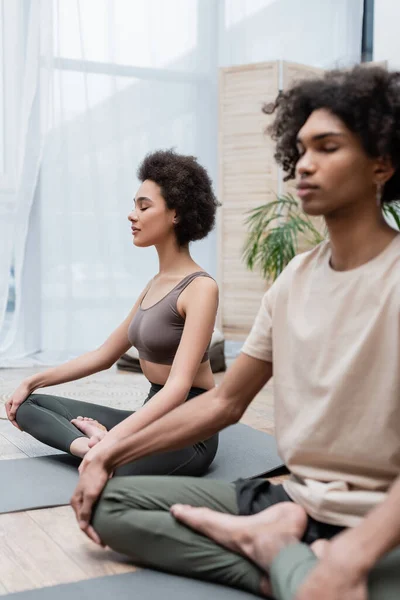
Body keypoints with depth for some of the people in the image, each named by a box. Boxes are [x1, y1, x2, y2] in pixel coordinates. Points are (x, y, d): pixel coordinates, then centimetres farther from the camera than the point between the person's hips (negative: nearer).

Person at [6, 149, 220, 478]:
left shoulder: (200, 288, -15)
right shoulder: (156, 284, 12)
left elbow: (179, 387, -25)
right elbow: (104, 355, 19)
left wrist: (113, 440, -35)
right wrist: (33, 382, 18)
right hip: (152, 418, 9)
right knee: (29, 404, 3)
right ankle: (92, 443, -18)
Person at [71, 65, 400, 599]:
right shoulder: (295, 278, 7)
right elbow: (224, 402, 10)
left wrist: (350, 556, -36)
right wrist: (107, 457, 7)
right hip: (295, 503, 8)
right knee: (107, 503, 1)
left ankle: (270, 545, -12)